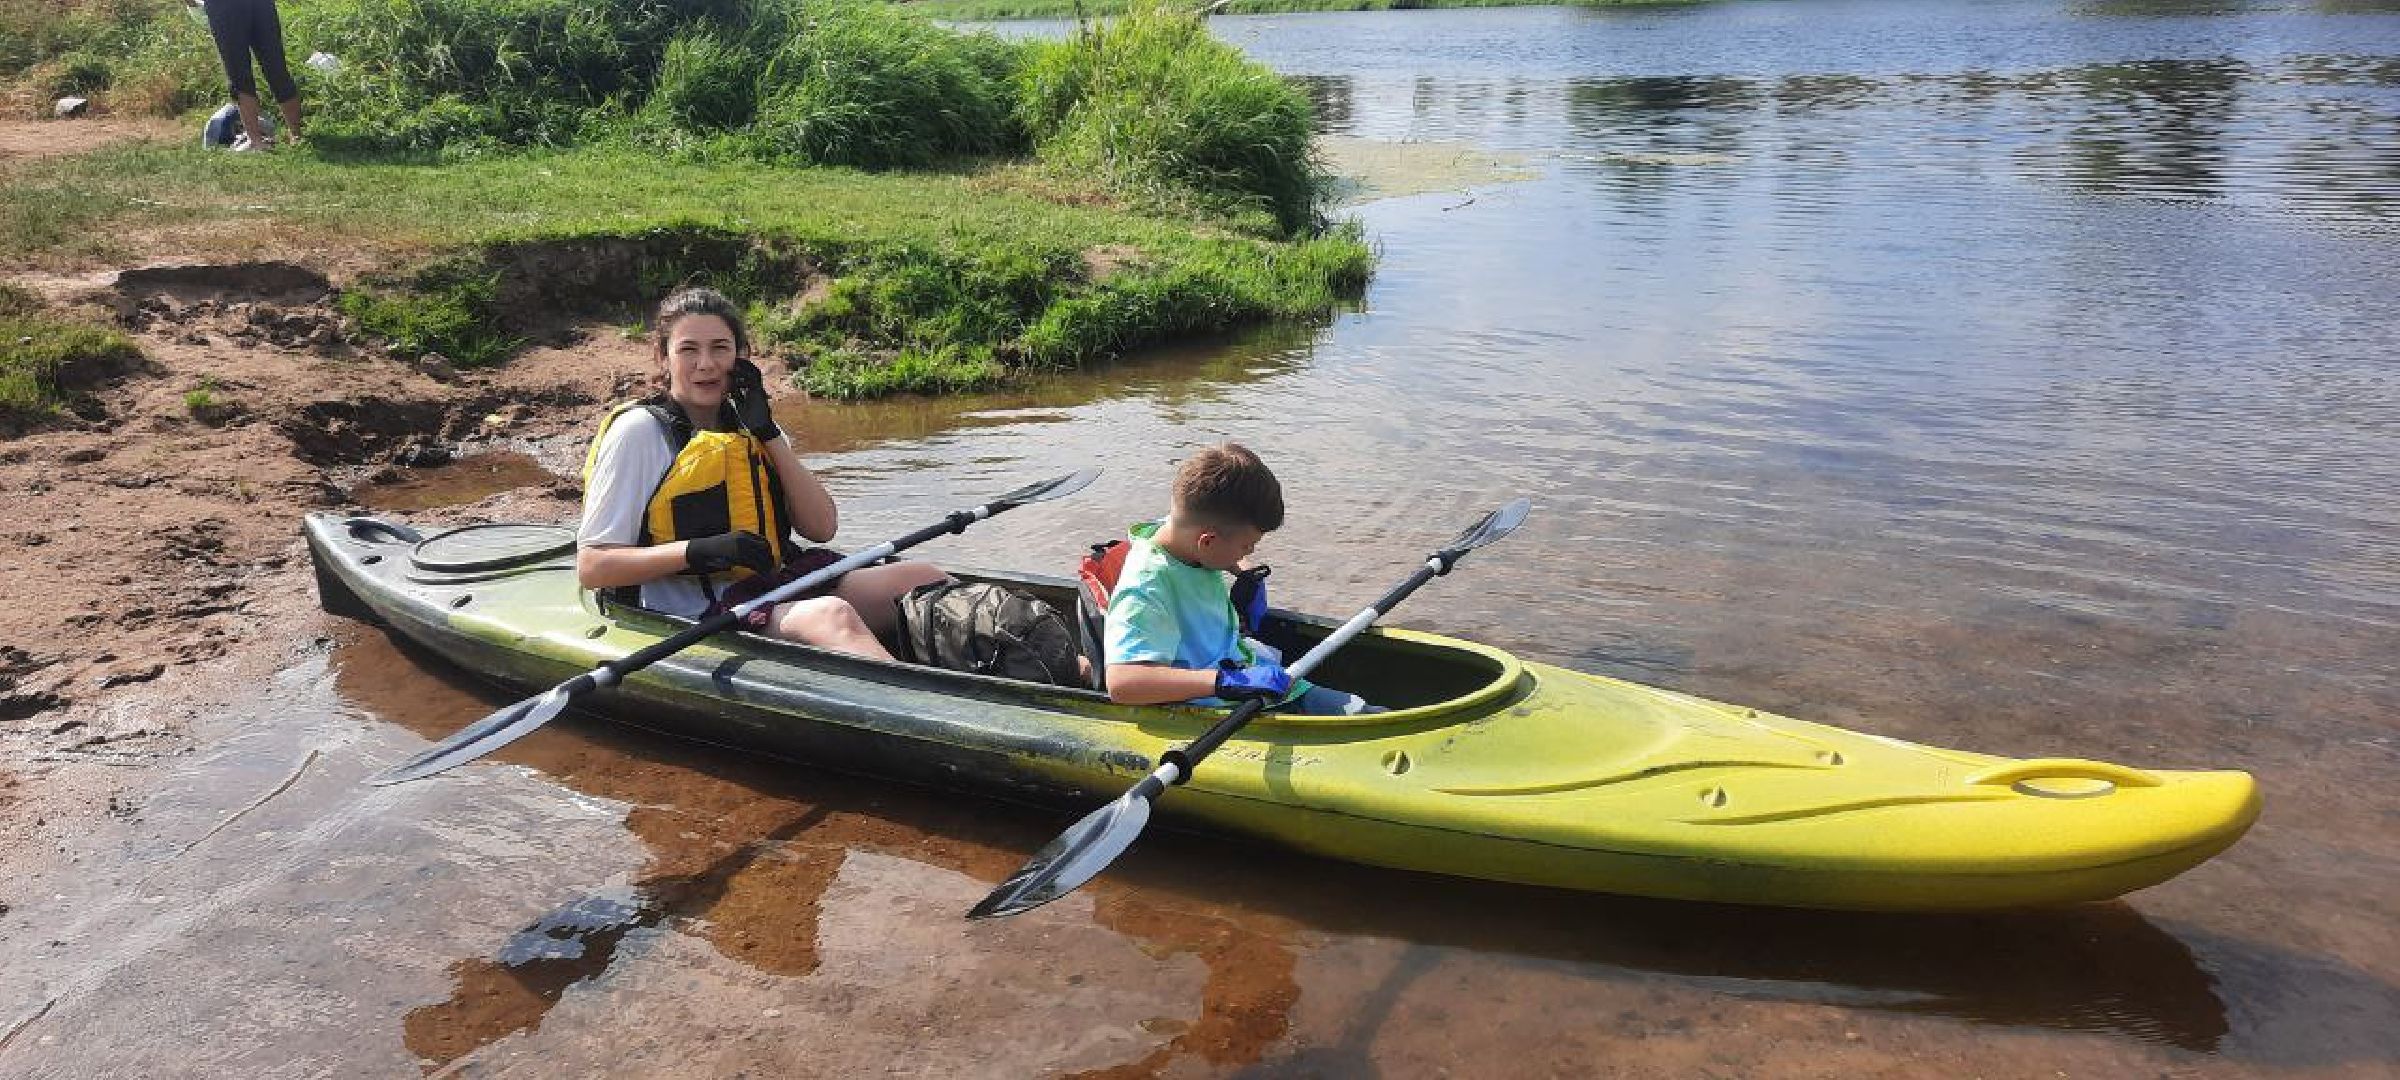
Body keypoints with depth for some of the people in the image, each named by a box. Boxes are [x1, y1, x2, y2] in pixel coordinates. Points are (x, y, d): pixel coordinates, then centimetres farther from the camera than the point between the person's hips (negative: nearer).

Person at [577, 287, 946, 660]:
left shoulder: (751, 429, 18)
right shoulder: (639, 431, 0)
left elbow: (821, 528, 6)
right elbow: (591, 567, -7)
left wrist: (767, 431, 0)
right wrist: (699, 551, -20)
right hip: (698, 612, -7)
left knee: (924, 579, -15)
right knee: (832, 615, -36)